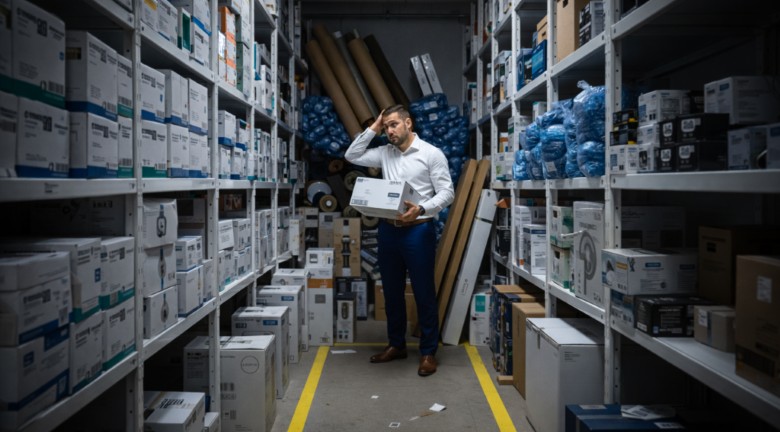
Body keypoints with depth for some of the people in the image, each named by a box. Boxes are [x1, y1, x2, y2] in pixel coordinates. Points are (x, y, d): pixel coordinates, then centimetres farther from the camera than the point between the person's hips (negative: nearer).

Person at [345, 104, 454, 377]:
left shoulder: (432, 154, -4)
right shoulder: (385, 153, 11)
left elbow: (447, 193, -8)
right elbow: (352, 156, 11)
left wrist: (421, 209, -25)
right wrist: (373, 129, 5)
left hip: (418, 230, -5)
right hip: (388, 230, 6)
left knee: (423, 292, 1)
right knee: (392, 291, 14)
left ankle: (428, 352, 13)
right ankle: (396, 345, 29)